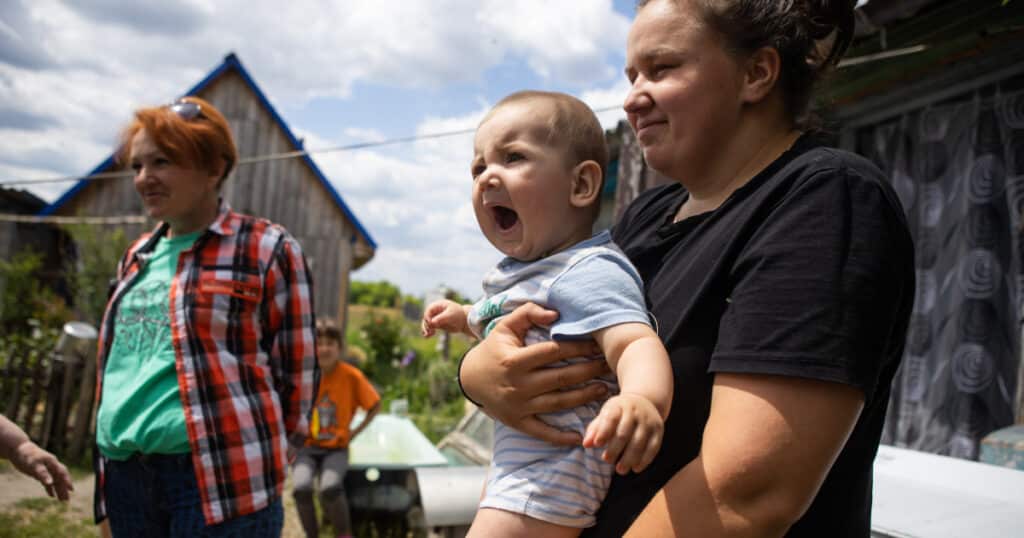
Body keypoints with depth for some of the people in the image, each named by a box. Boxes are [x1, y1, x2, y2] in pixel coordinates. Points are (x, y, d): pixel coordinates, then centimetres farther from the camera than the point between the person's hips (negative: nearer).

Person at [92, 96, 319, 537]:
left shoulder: (266, 249, -4)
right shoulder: (137, 257, 16)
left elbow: (297, 367, -3)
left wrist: (274, 448, 0)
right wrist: (110, 443, 18)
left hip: (221, 474, -6)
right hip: (125, 473, 7)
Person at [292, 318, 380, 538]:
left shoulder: (351, 375, -8)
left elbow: (375, 406, 5)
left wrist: (354, 433, -1)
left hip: (336, 448, -1)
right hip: (307, 447, 1)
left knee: (329, 487, -31)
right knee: (301, 486, -29)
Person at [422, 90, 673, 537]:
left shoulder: (589, 271, -23)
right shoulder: (520, 271, 7)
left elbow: (635, 342, -42)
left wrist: (643, 399, -61)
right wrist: (463, 317, 19)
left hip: (551, 468, -10)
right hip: (515, 459, 10)